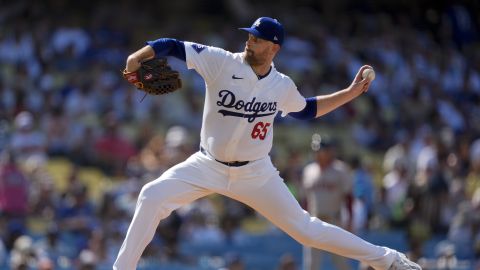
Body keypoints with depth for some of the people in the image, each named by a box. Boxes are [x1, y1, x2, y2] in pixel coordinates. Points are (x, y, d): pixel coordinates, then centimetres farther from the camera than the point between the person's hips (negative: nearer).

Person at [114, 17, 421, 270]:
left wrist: (351, 93, 9)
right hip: (209, 167, 0)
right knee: (153, 196, -21)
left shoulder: (282, 86, -4)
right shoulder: (222, 62, -14)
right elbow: (173, 46, -20)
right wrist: (139, 57, -39)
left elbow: (306, 109, 18)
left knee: (305, 228, -2)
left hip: (255, 173, 0)